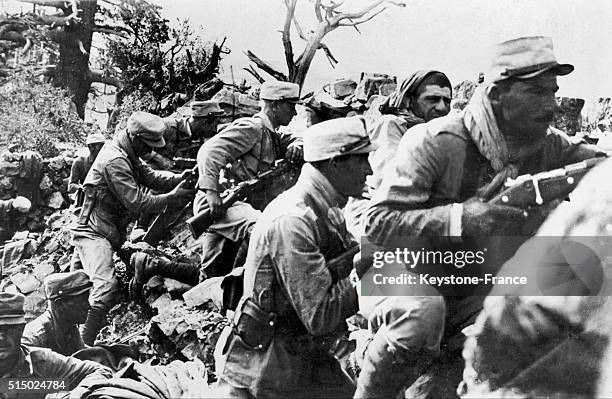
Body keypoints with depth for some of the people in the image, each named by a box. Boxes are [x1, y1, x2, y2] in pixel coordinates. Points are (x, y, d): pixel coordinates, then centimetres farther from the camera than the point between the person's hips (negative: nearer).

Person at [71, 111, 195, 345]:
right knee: (107, 286, -26)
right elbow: (137, 202, -23)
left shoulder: (128, 156, 12)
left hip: (112, 234, 11)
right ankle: (82, 344, -27)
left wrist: (179, 178, -8)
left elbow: (150, 177, 9)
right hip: (94, 234, -11)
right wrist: (172, 198, -17)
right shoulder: (114, 161, -21)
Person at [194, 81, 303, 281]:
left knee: (215, 275, 15)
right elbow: (210, 151, -19)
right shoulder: (251, 128, -9)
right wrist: (211, 191, -30)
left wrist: (296, 145, -4)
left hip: (236, 204, 10)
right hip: (218, 203, -10)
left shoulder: (272, 136, 20)